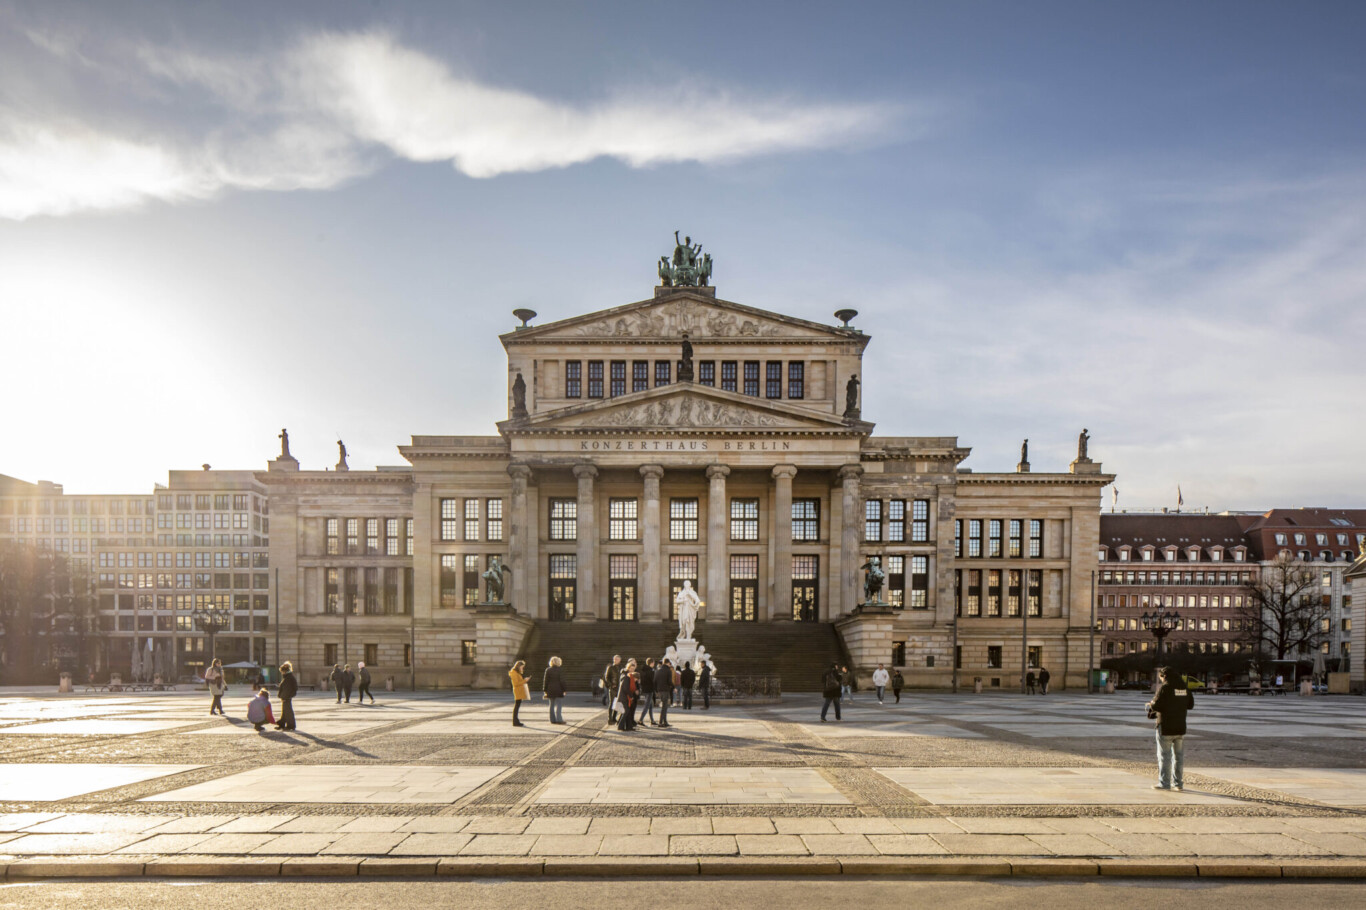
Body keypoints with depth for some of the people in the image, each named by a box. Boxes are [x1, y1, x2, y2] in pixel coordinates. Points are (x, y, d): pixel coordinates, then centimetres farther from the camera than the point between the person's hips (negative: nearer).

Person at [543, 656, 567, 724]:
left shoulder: (548, 670, 1)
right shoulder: (560, 670, -9)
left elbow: (545, 680, 1)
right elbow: (562, 681, -11)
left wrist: (545, 690, 7)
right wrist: (564, 690, -4)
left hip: (550, 690, 4)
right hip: (558, 690, -4)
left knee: (552, 705, 11)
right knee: (559, 705, -1)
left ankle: (552, 719, 12)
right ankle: (559, 719, -7)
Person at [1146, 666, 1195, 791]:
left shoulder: (1164, 687, -14)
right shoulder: (1184, 687, 6)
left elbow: (1157, 706, -19)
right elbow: (1190, 704, 14)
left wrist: (1151, 704, 2)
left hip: (1165, 726, -6)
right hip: (1180, 727, 6)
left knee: (1164, 755, 0)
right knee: (1179, 755, 13)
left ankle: (1164, 783, 2)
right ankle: (1178, 782, 16)